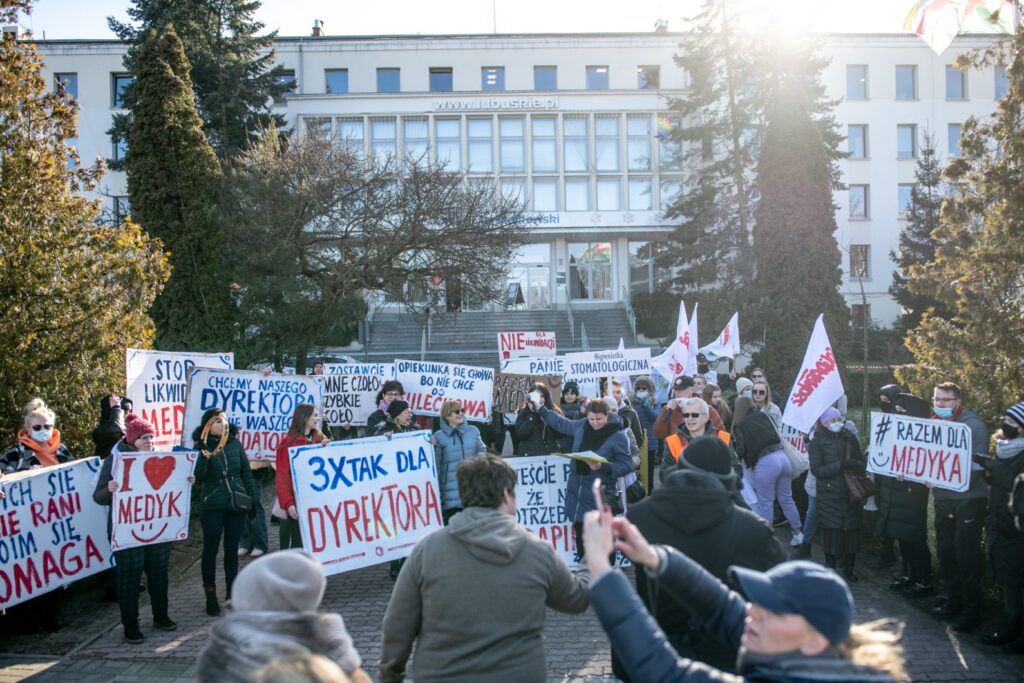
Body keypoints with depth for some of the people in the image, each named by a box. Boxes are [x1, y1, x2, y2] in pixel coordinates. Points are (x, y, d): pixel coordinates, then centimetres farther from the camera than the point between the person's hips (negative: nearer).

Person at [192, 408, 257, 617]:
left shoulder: (235, 444, 3)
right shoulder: (201, 447, -5)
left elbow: (246, 473, 8)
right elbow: (198, 478, -16)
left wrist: (253, 499, 6)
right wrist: (205, 455, -27)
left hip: (236, 503, 3)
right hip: (213, 506, -3)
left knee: (232, 549, 11)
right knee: (210, 549, 4)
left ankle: (231, 592, 22)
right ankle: (211, 596, 14)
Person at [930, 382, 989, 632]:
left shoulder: (973, 425, -12)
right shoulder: (934, 424, 8)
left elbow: (976, 465, -18)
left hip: (968, 499, -7)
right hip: (942, 499, 7)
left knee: (966, 555, -4)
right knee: (945, 551, 13)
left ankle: (971, 609, 6)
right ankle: (952, 600, 27)